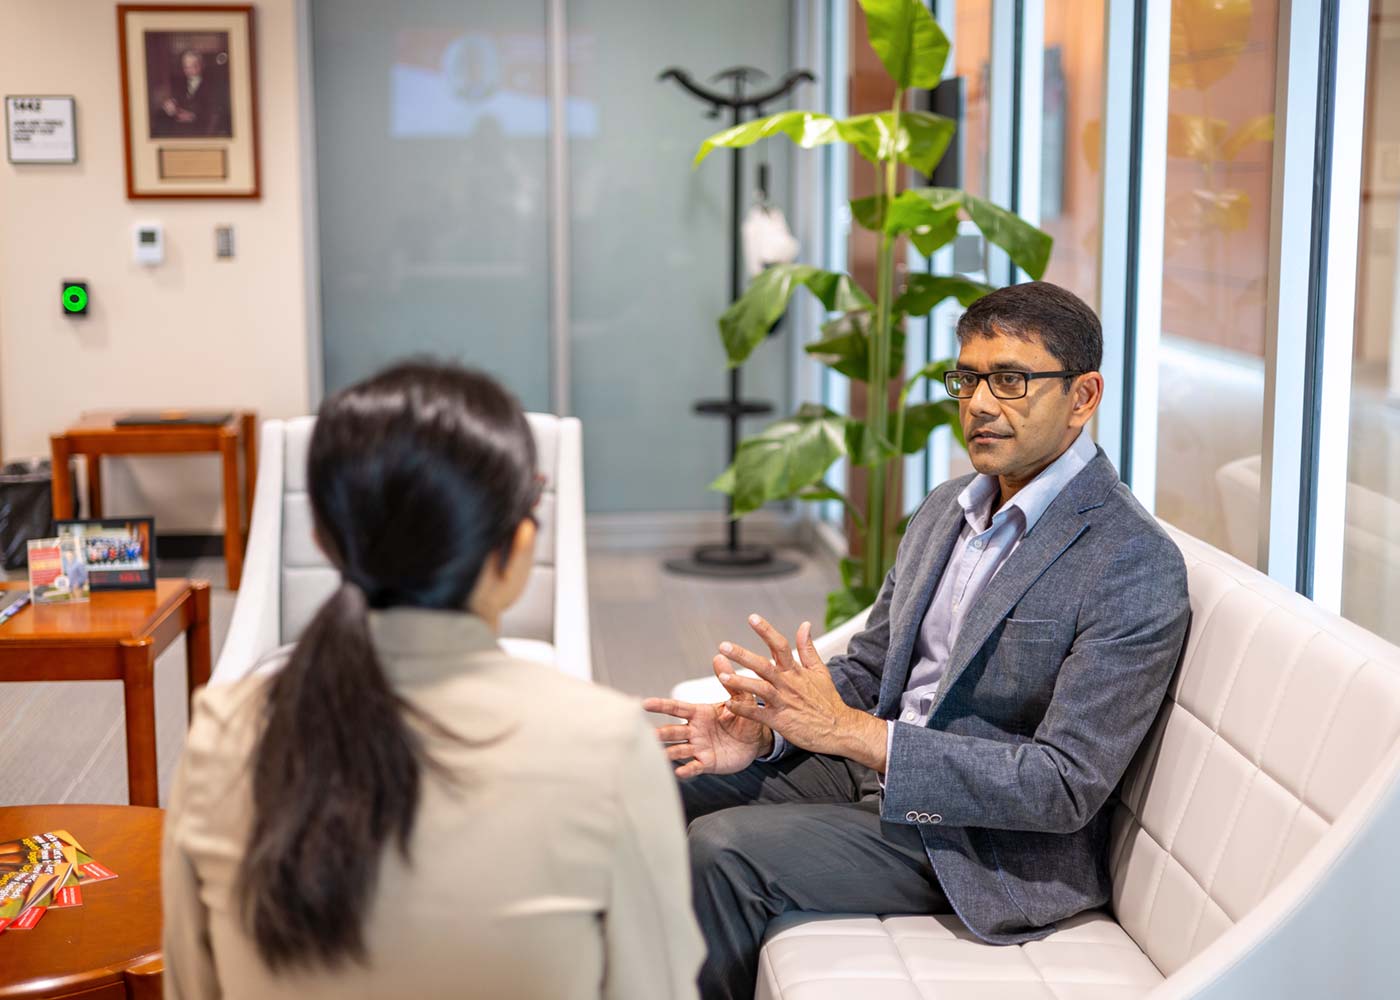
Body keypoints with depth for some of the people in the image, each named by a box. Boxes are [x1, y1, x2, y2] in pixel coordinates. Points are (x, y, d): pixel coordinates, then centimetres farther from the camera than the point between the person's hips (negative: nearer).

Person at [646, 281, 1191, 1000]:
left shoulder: (1137, 568, -19)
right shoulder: (944, 511, 8)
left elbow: (1067, 786, -23)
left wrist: (853, 732, -28)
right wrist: (767, 730, -9)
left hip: (989, 843, -8)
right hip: (876, 770, 8)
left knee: (724, 850, -23)